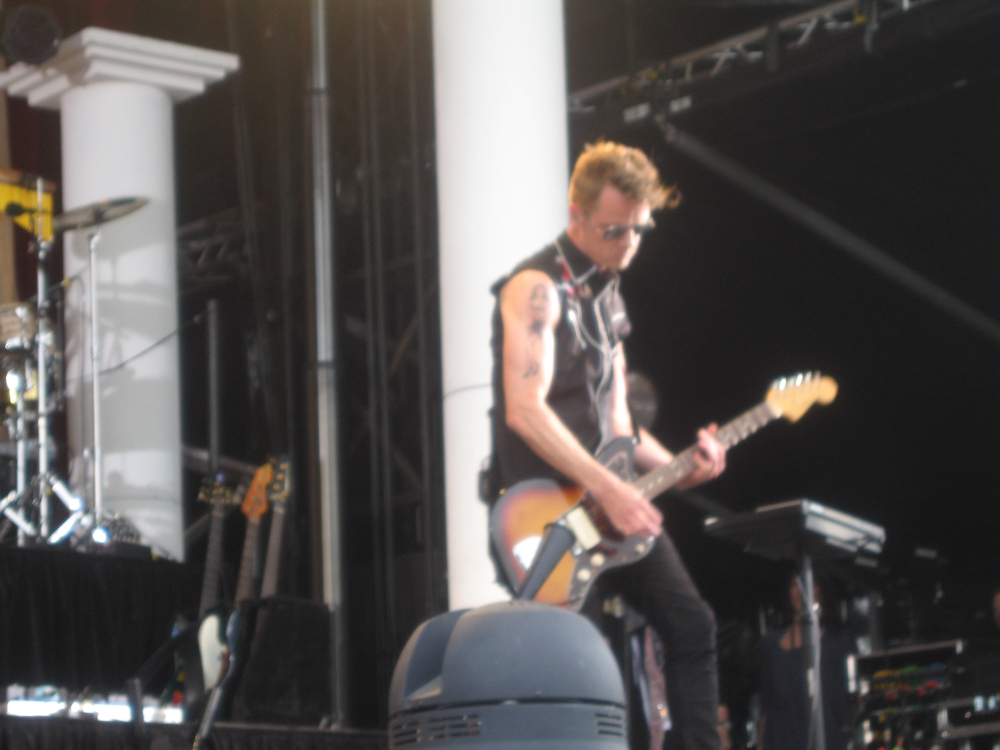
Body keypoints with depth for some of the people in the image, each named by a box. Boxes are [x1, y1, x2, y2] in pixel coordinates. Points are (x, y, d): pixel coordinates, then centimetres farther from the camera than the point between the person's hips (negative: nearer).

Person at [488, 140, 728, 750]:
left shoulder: (608, 299, 17)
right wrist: (608, 489, -24)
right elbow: (526, 411, -22)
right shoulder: (538, 288, -11)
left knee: (691, 625, 3)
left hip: (609, 497, 9)